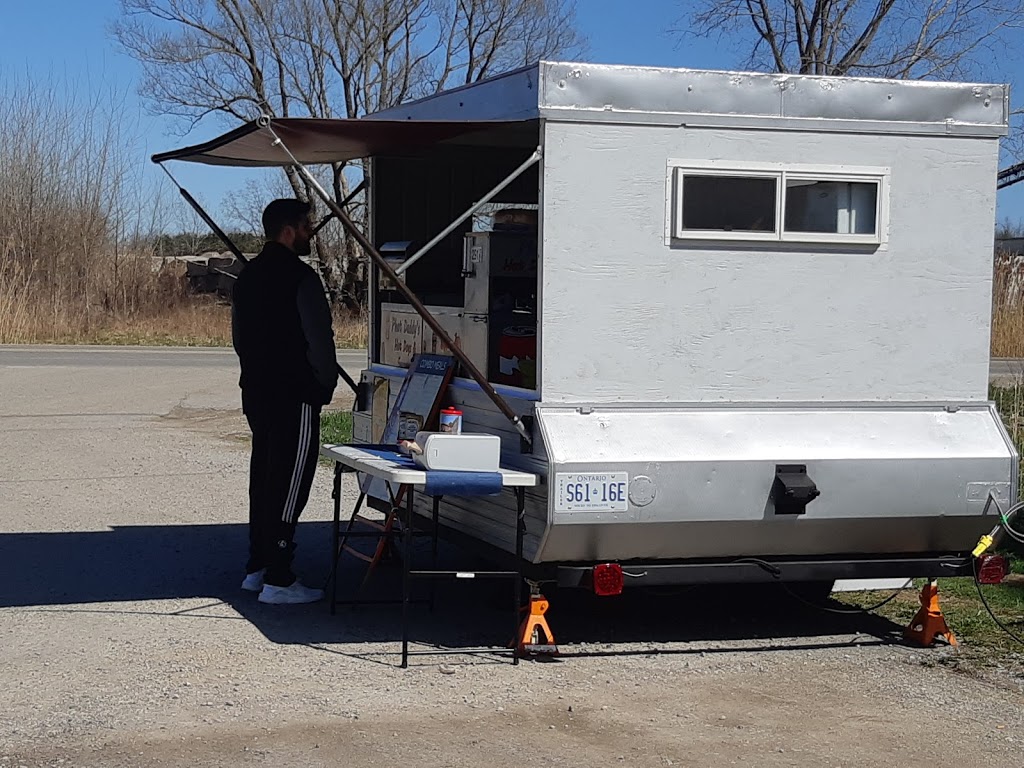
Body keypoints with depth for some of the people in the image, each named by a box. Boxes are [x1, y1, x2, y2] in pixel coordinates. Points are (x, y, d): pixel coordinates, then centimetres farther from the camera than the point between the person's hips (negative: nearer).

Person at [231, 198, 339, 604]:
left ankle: (256, 568, 22)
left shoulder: (248, 276, 13)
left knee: (263, 478, 16)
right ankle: (277, 580, -5)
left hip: (256, 392, 9)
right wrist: (326, 384, -1)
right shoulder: (299, 277, -15)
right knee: (289, 484, -6)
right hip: (295, 396, -9)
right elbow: (319, 339, -15)